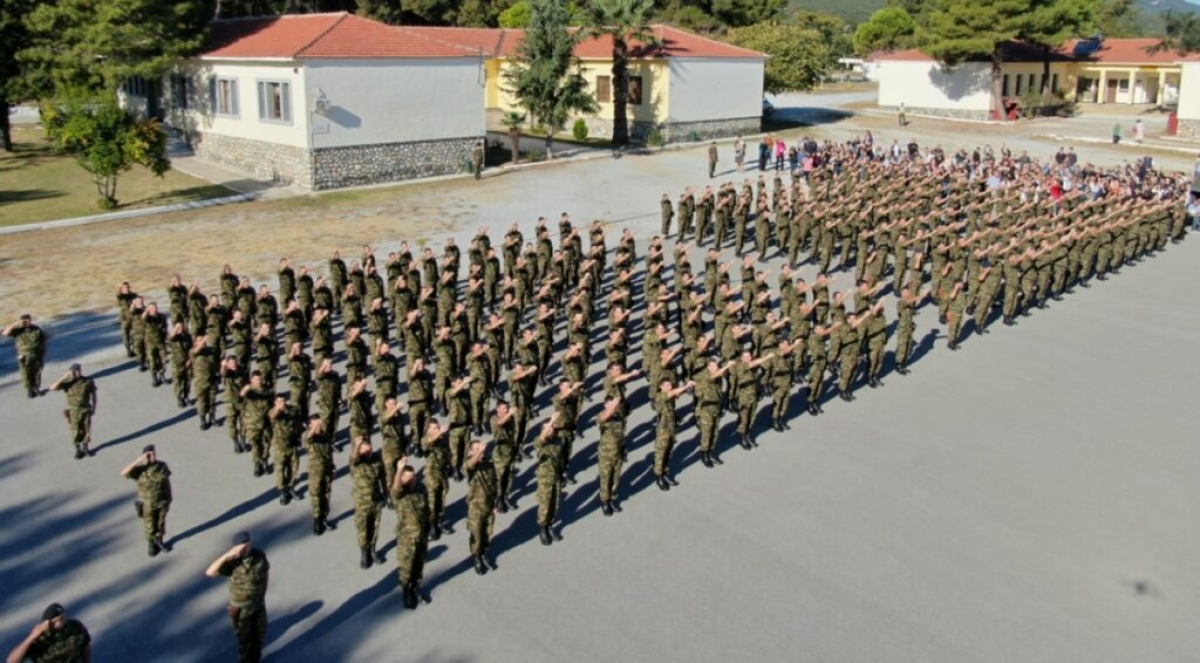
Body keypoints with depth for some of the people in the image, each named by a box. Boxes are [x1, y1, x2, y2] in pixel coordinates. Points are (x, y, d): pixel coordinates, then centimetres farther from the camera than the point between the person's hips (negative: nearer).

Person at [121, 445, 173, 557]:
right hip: (148, 504, -2)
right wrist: (138, 460, -39)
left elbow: (167, 482, -3)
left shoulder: (162, 466, -13)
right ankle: (152, 545, 37)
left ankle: (159, 541, 42)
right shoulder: (140, 469, -20)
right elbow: (124, 473, -37)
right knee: (150, 526, 15)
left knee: (161, 524, 18)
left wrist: (169, 499, 1)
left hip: (162, 502, 2)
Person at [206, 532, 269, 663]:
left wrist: (263, 593, 5)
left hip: (259, 604, 4)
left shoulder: (259, 555, -15)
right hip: (241, 608, -4)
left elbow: (266, 572, 2)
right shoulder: (232, 562, -25)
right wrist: (227, 555, -46)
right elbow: (210, 572, -38)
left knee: (259, 635, 21)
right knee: (245, 639, 14)